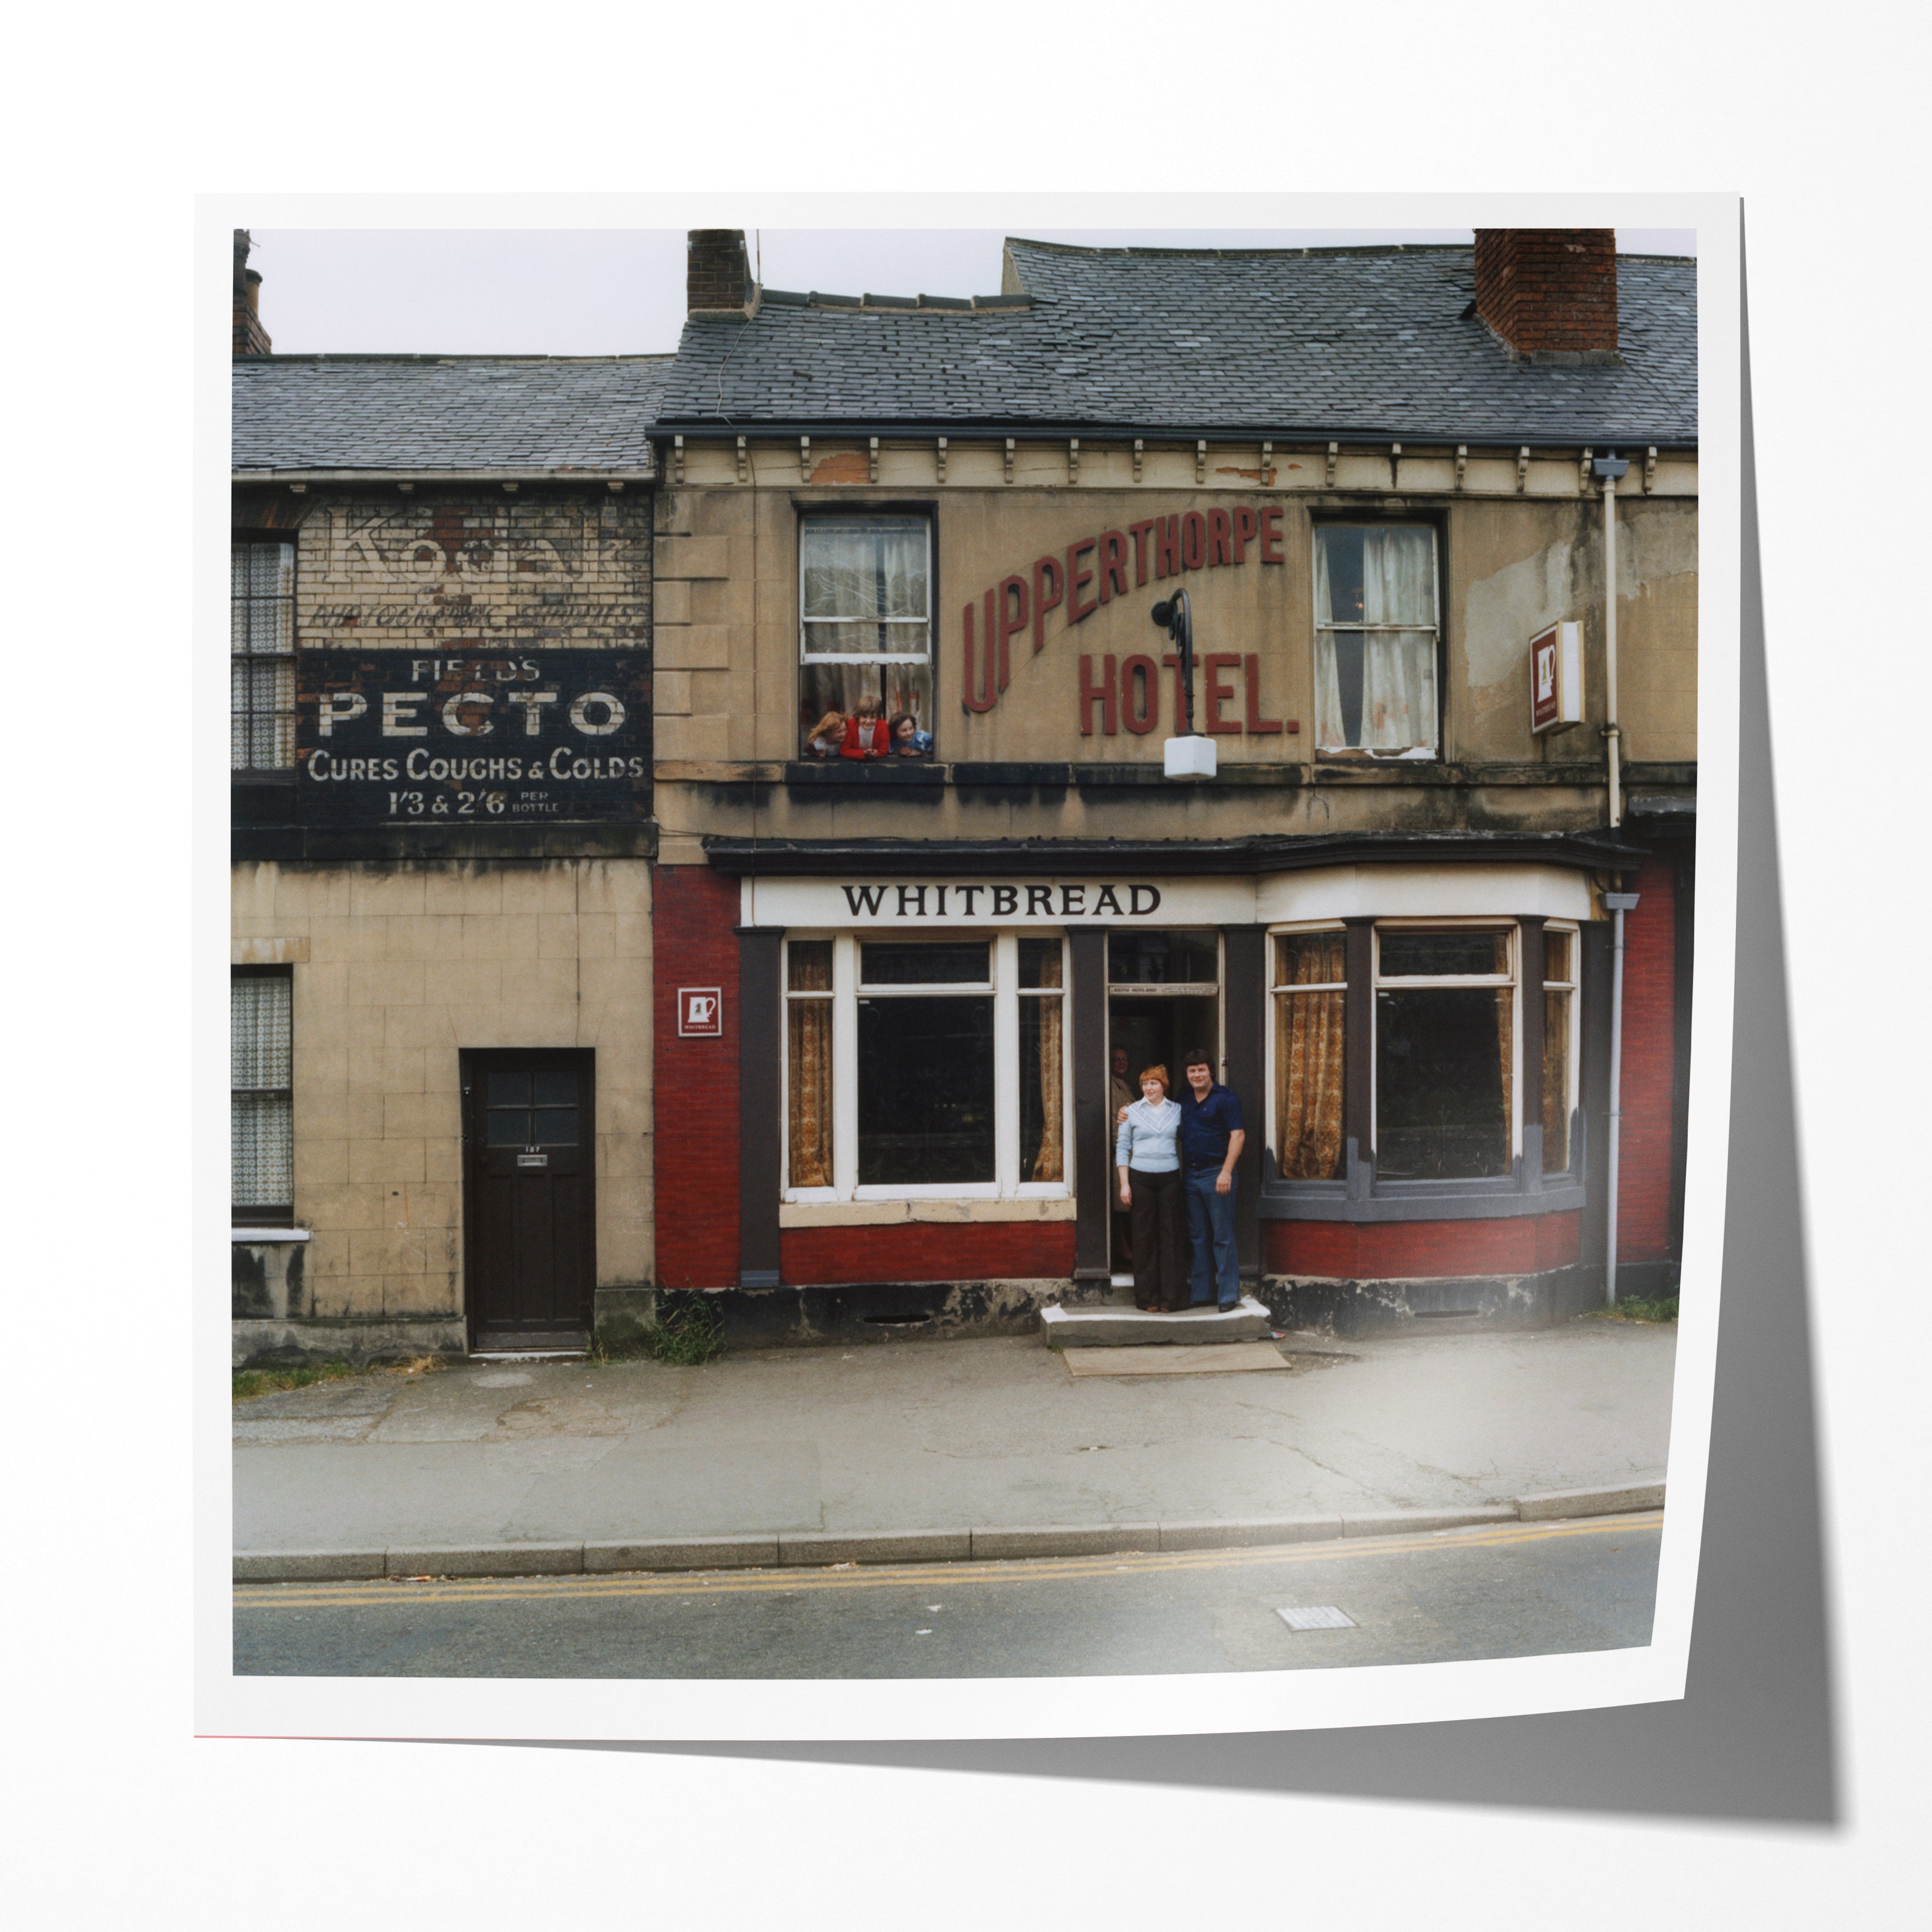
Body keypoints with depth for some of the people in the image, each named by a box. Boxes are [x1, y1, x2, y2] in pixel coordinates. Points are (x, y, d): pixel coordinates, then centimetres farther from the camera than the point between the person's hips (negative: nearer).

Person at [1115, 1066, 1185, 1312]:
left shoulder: (1177, 1110, 8)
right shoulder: (1133, 1111, 5)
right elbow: (1122, 1148, 5)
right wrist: (1124, 1184, -2)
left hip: (1170, 1178, 1)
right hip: (1141, 1178, -1)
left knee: (1171, 1236, 0)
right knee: (1145, 1236, 1)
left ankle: (1170, 1297, 8)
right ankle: (1148, 1298, 9)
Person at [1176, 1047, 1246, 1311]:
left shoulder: (1225, 1098, -7)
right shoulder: (1184, 1100, 13)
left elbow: (1238, 1136, -12)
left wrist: (1226, 1172, -18)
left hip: (1215, 1174, -6)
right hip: (1190, 1175, 6)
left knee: (1222, 1237, -2)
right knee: (1198, 1237, 12)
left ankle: (1228, 1294, 4)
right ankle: (1202, 1291, 19)